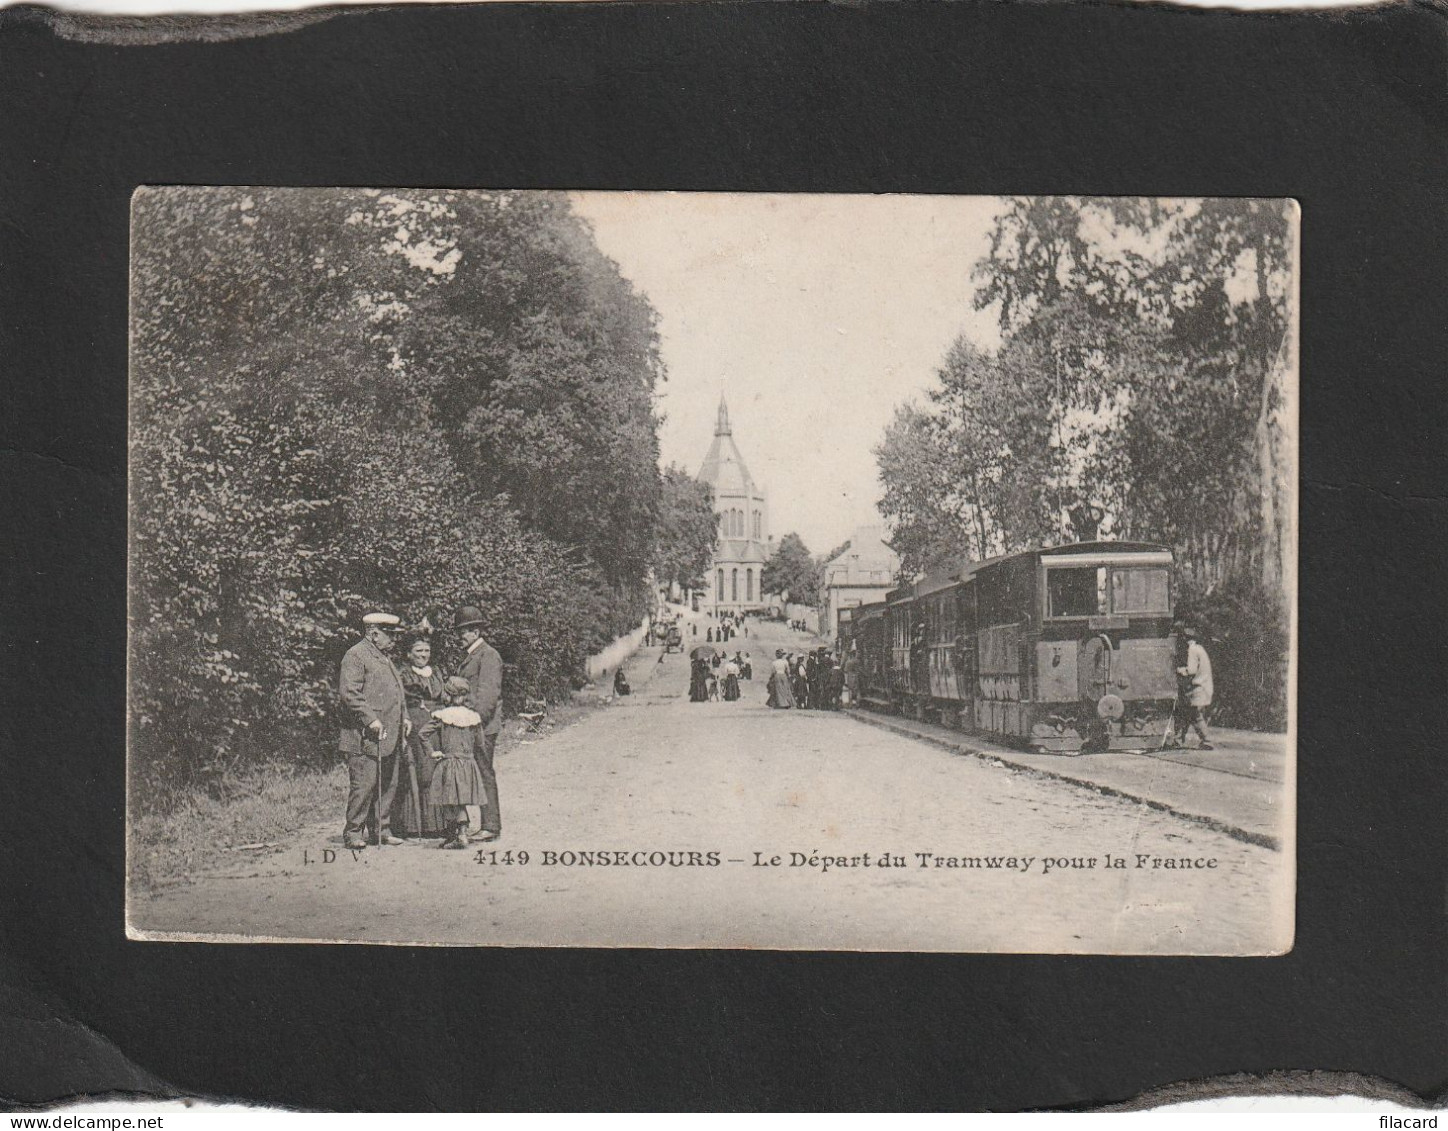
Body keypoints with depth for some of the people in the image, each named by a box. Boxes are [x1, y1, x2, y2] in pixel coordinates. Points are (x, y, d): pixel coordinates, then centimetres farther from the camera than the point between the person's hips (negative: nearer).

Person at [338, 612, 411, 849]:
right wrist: (371, 720, -20)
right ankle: (353, 833, -2)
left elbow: (396, 693, 30)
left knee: (388, 786, 10)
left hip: (390, 739, 9)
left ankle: (380, 830, 18)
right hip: (365, 739, -9)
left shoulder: (383, 658, 22)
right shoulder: (356, 655, -8)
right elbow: (349, 694, -17)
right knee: (363, 785, -8)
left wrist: (403, 717, 16)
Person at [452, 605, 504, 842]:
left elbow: (488, 693, -18)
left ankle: (491, 827, -5)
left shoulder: (488, 655, -10)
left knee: (485, 774, -7)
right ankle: (486, 823, 12)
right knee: (480, 775, 9)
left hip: (483, 725, -9)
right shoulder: (469, 656, 20)